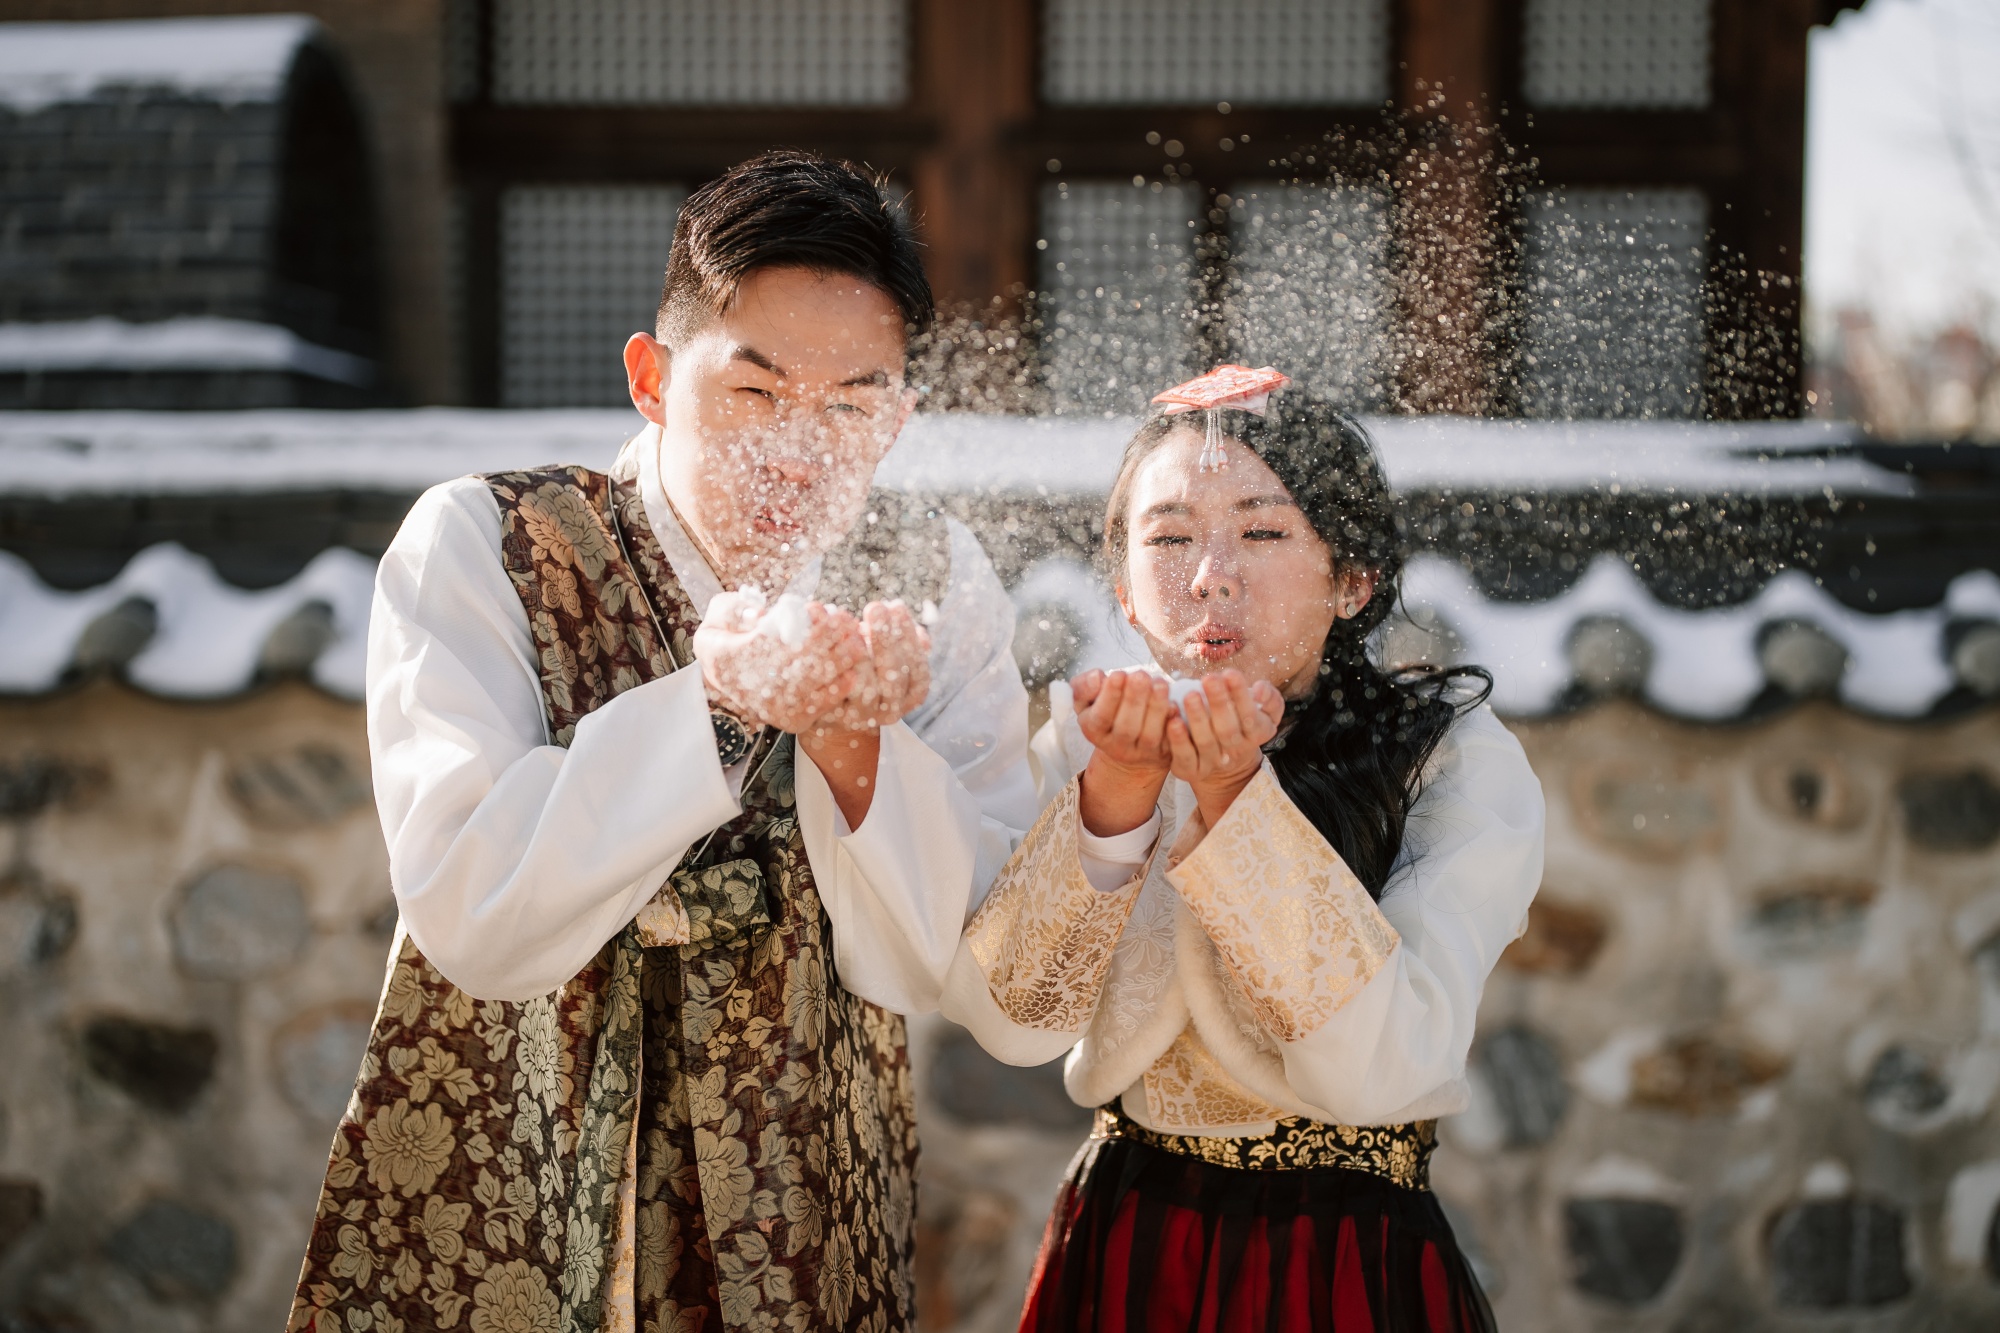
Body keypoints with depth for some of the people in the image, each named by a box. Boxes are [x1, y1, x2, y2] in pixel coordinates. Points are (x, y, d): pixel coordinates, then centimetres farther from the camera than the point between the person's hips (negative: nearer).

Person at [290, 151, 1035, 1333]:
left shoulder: (934, 589, -3)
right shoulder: (480, 545, -11)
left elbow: (934, 966, -9)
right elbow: (473, 920, -22)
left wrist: (855, 750, -26)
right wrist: (715, 700, -31)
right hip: (485, 1222, -2)